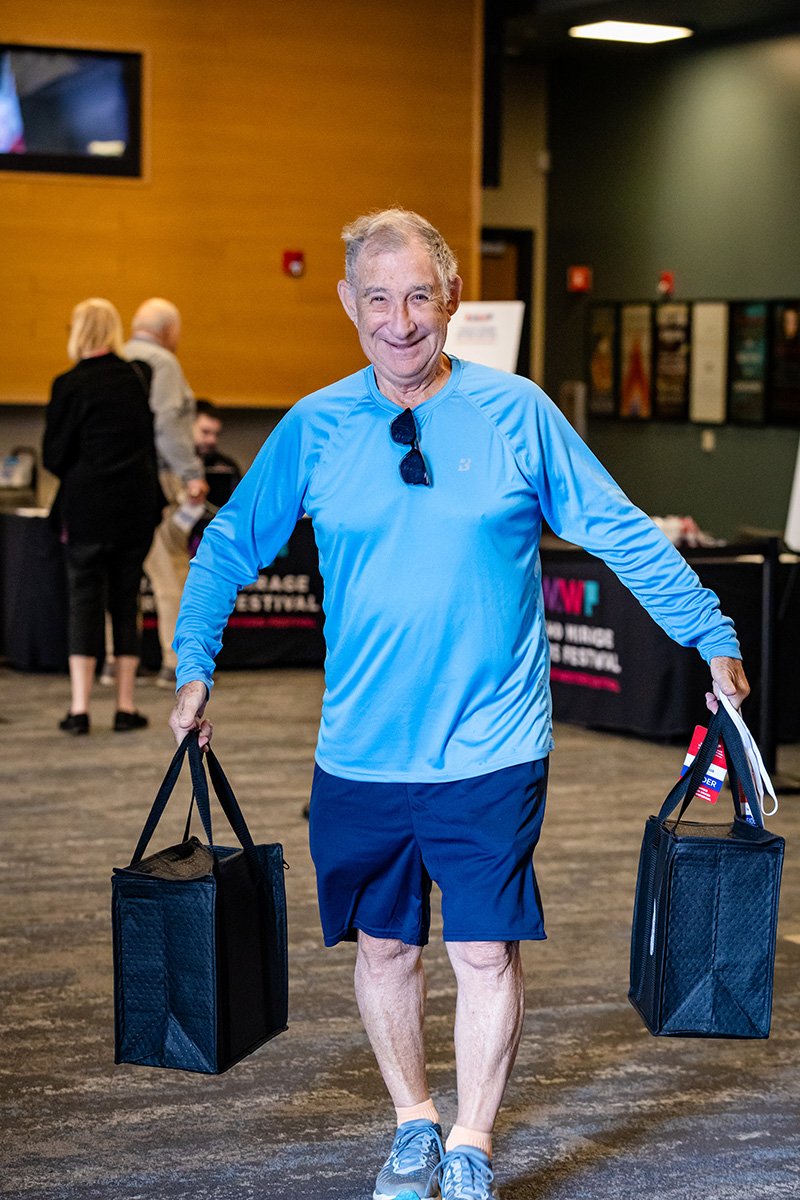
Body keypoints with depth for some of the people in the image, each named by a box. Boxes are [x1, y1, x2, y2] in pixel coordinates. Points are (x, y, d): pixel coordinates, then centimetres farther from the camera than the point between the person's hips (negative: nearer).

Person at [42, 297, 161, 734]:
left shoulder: (70, 385, -9)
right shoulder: (140, 376, 2)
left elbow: (53, 455, -4)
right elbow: (154, 440, 6)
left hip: (87, 506, -3)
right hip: (137, 507, 3)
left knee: (83, 600, 4)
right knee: (125, 601, 10)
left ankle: (80, 708, 1)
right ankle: (126, 707, 11)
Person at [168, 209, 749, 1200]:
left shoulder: (516, 413, -2)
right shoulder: (314, 428, 1)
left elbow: (621, 532, 4)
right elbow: (229, 545, 12)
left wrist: (713, 637, 5)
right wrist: (195, 667, 4)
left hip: (491, 751, -2)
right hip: (359, 754, 2)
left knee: (485, 951, -1)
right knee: (381, 945, 11)